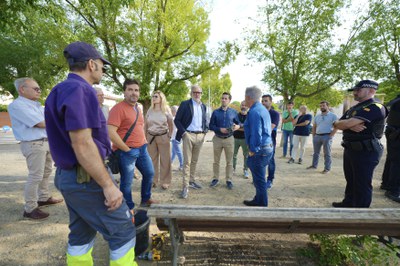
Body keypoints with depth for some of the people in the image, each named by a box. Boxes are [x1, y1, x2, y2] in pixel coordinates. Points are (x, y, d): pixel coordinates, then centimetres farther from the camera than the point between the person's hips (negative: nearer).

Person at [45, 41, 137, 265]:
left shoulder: (62, 90, 12)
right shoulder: (78, 90, -18)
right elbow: (82, 145, -25)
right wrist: (108, 185, -21)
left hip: (68, 175, 10)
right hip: (87, 177, -10)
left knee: (81, 235, 20)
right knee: (123, 231, 3)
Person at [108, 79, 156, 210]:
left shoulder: (138, 108, 12)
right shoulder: (118, 108, -16)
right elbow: (111, 133, -24)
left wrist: (144, 142, 15)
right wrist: (126, 149, -18)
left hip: (142, 149, 9)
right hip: (126, 152, -9)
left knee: (149, 173, 18)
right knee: (127, 181, 5)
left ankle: (146, 199, 39)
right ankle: (129, 208, 25)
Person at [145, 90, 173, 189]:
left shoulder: (166, 110, 1)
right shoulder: (150, 110, 7)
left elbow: (171, 125, 4)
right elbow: (146, 125, 11)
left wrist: (169, 136, -1)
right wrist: (145, 137, 5)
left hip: (163, 136, -3)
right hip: (151, 137, 3)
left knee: (165, 160, 1)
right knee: (152, 159, 8)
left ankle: (165, 181, 12)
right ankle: (153, 180, 21)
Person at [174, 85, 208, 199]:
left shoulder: (203, 106, 14)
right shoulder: (185, 104, -2)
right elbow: (177, 120, -4)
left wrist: (205, 131, 5)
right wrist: (183, 132, -14)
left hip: (200, 136, 5)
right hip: (188, 135, -5)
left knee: (194, 160, 13)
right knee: (187, 161, -5)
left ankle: (192, 181, 26)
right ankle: (185, 186, 0)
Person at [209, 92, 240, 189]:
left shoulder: (233, 112, 2)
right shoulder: (215, 112, 1)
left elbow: (238, 124, 9)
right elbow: (211, 126, -1)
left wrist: (237, 126, -15)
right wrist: (220, 129, -17)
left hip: (229, 139, 0)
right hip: (217, 139, 1)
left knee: (229, 161, 5)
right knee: (216, 161, 9)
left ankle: (229, 180, 18)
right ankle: (215, 178, 23)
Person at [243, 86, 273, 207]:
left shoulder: (254, 112, -19)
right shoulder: (263, 109, 13)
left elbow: (256, 134, -24)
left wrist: (252, 150, -16)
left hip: (260, 150, -10)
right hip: (268, 147, 10)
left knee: (259, 179, 4)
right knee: (259, 177, 21)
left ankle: (261, 204, 19)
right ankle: (259, 200, 36)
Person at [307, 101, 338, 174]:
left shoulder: (333, 116, -1)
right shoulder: (317, 116, 14)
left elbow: (336, 127, -8)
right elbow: (314, 127, 18)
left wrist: (330, 136, -14)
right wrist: (314, 136, 8)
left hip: (327, 136, -5)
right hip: (317, 136, 5)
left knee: (327, 153, 1)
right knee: (316, 152, 13)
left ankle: (327, 168, 8)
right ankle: (314, 165, 25)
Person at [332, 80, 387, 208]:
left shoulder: (375, 107, -15)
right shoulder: (353, 109, 14)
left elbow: (346, 124, -26)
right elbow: (336, 124, 3)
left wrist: (344, 123, -2)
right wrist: (352, 125, -17)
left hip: (365, 152, -9)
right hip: (350, 149, 9)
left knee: (362, 183, 2)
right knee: (350, 179, 21)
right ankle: (348, 202, 36)